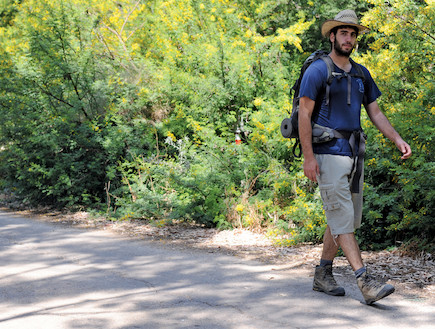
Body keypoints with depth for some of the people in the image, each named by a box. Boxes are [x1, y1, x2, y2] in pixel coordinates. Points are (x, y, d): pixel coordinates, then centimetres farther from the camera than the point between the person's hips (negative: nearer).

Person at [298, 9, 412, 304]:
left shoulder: (361, 74, 16)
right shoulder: (317, 71, -5)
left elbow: (375, 111, 18)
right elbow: (304, 114, -9)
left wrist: (397, 139, 4)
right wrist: (309, 156, -16)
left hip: (354, 153, 8)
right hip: (328, 154, -8)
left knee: (347, 219, 10)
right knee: (342, 219, -10)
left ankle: (323, 274, 21)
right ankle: (365, 283, -16)